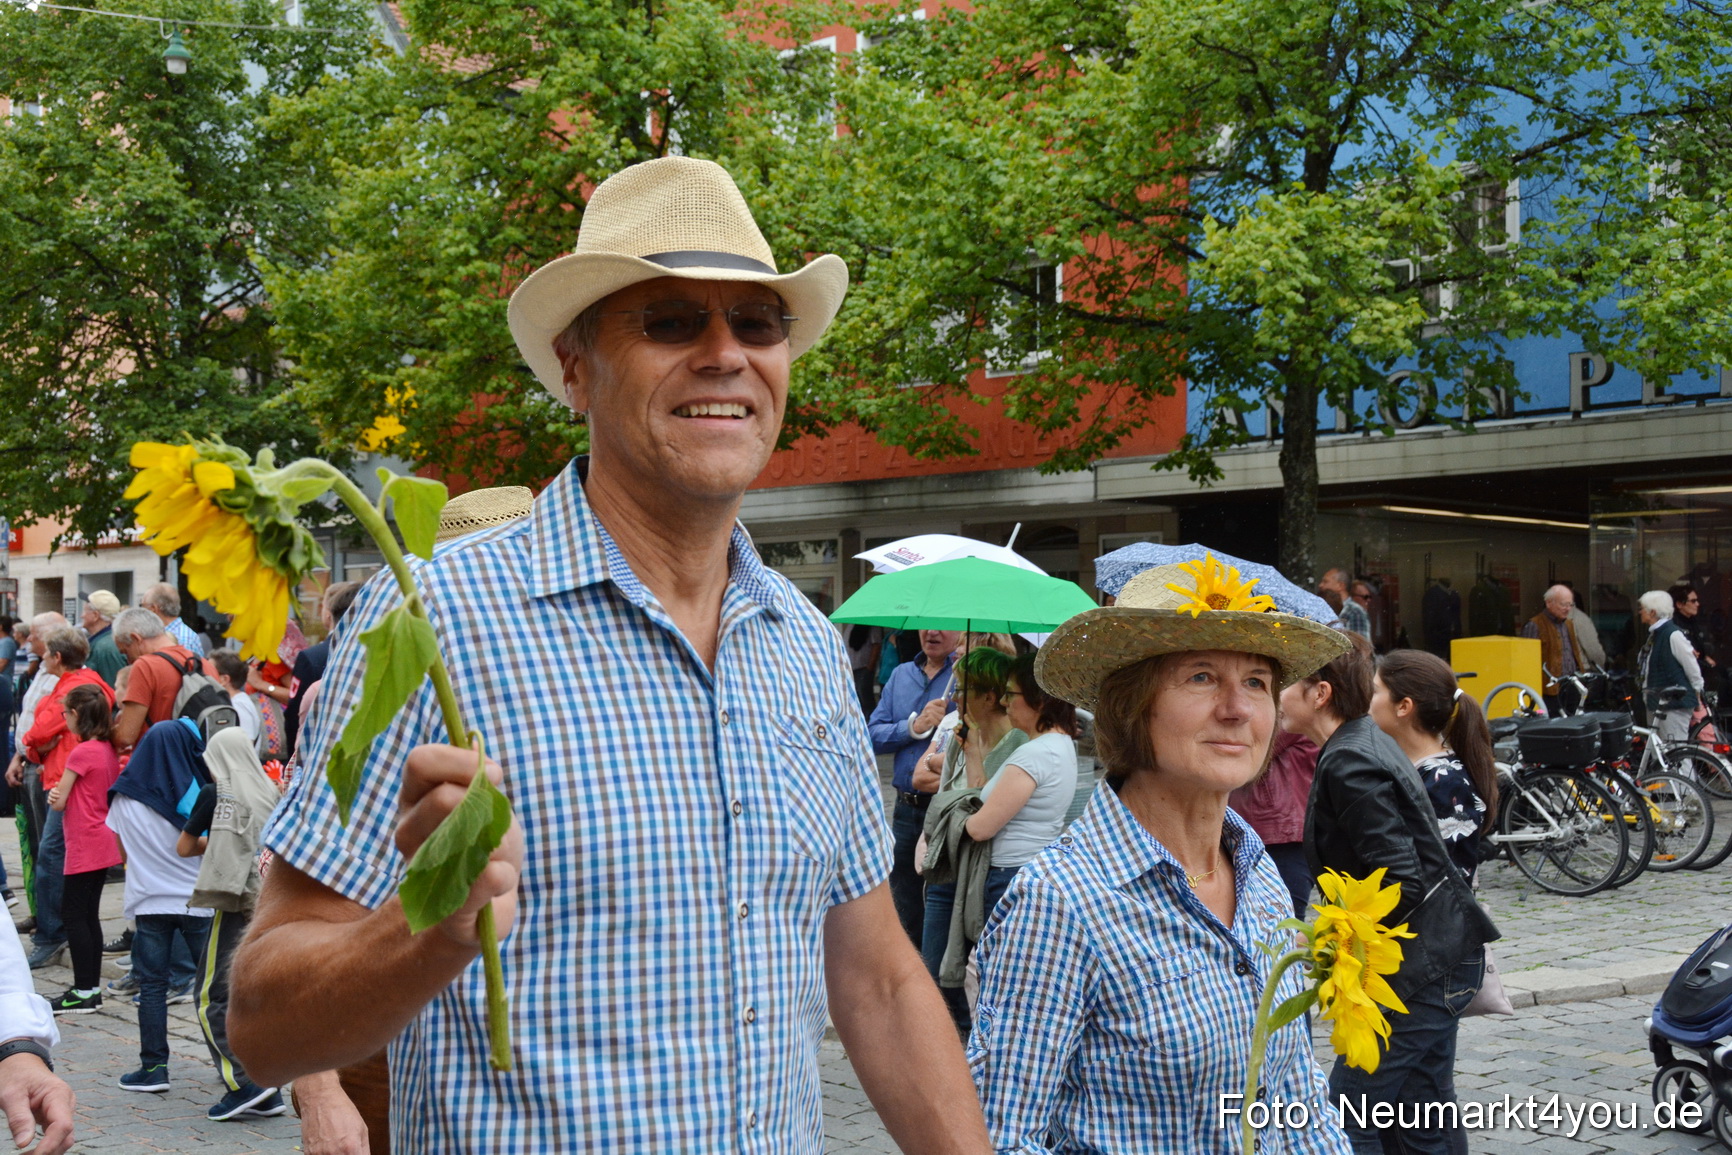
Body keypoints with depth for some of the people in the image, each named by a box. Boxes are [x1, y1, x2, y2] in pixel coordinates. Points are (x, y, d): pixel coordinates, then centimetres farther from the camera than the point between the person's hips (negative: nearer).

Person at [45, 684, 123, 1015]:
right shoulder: (109, 750, 10)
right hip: (104, 842, 9)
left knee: (76, 914, -3)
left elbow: (59, 802, -13)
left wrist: (55, 793, 9)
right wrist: (62, 794, -1)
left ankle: (83, 993, -2)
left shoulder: (81, 753, -16)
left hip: (85, 847, -9)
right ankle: (92, 989, 17)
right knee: (88, 914, 14)